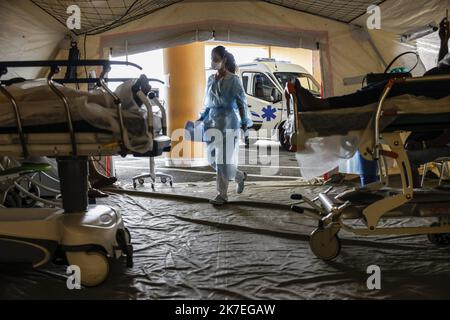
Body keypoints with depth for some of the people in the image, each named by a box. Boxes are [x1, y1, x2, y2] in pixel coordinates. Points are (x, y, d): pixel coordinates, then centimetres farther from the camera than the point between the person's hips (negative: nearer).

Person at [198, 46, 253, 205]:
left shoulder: (233, 79, -6)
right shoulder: (211, 79, 11)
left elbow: (242, 102, -5)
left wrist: (245, 122, -10)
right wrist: (202, 118, 12)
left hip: (228, 123, -6)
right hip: (212, 122, 6)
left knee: (223, 159, -5)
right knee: (214, 158, 9)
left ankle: (222, 194, 13)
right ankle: (240, 176, 30)